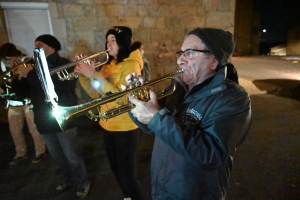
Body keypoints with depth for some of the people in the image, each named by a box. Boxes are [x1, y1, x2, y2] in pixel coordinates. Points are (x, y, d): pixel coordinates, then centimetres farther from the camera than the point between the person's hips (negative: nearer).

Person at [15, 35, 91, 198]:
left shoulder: (64, 64, -10)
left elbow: (56, 87, -28)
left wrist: (29, 75, -22)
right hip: (45, 121, 7)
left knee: (72, 157, 4)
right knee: (57, 156, 21)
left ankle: (83, 183, 26)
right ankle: (67, 180, 43)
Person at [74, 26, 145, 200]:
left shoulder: (131, 64, -14)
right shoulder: (109, 65, 10)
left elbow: (122, 97, -26)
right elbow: (96, 94, 7)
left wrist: (94, 75, -26)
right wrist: (83, 75, -6)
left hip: (125, 128, -8)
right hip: (108, 126, 8)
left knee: (127, 175, -2)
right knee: (117, 170, 23)